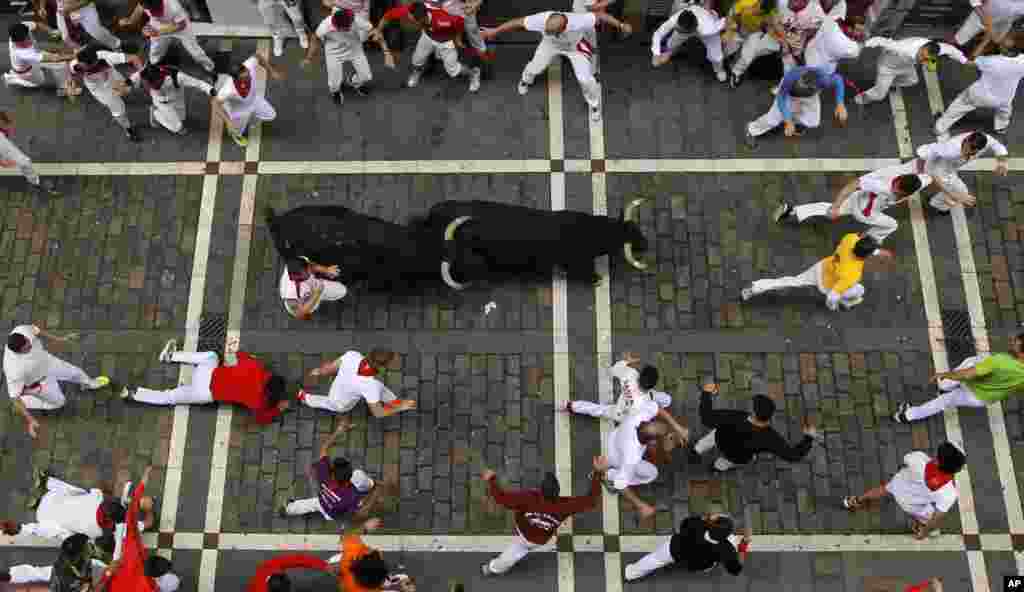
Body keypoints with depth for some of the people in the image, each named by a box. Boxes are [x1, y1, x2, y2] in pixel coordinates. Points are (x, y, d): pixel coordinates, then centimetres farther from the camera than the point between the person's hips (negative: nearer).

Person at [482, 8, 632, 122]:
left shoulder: (578, 21, -47)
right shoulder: (542, 19, -41)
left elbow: (600, 15, -34)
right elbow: (518, 22, -28)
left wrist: (621, 25, -32)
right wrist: (495, 31, -21)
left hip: (575, 46, -2)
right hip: (551, 44, 2)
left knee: (585, 78, -8)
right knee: (535, 67, 17)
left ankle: (594, 104, 25)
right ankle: (526, 80, 57)